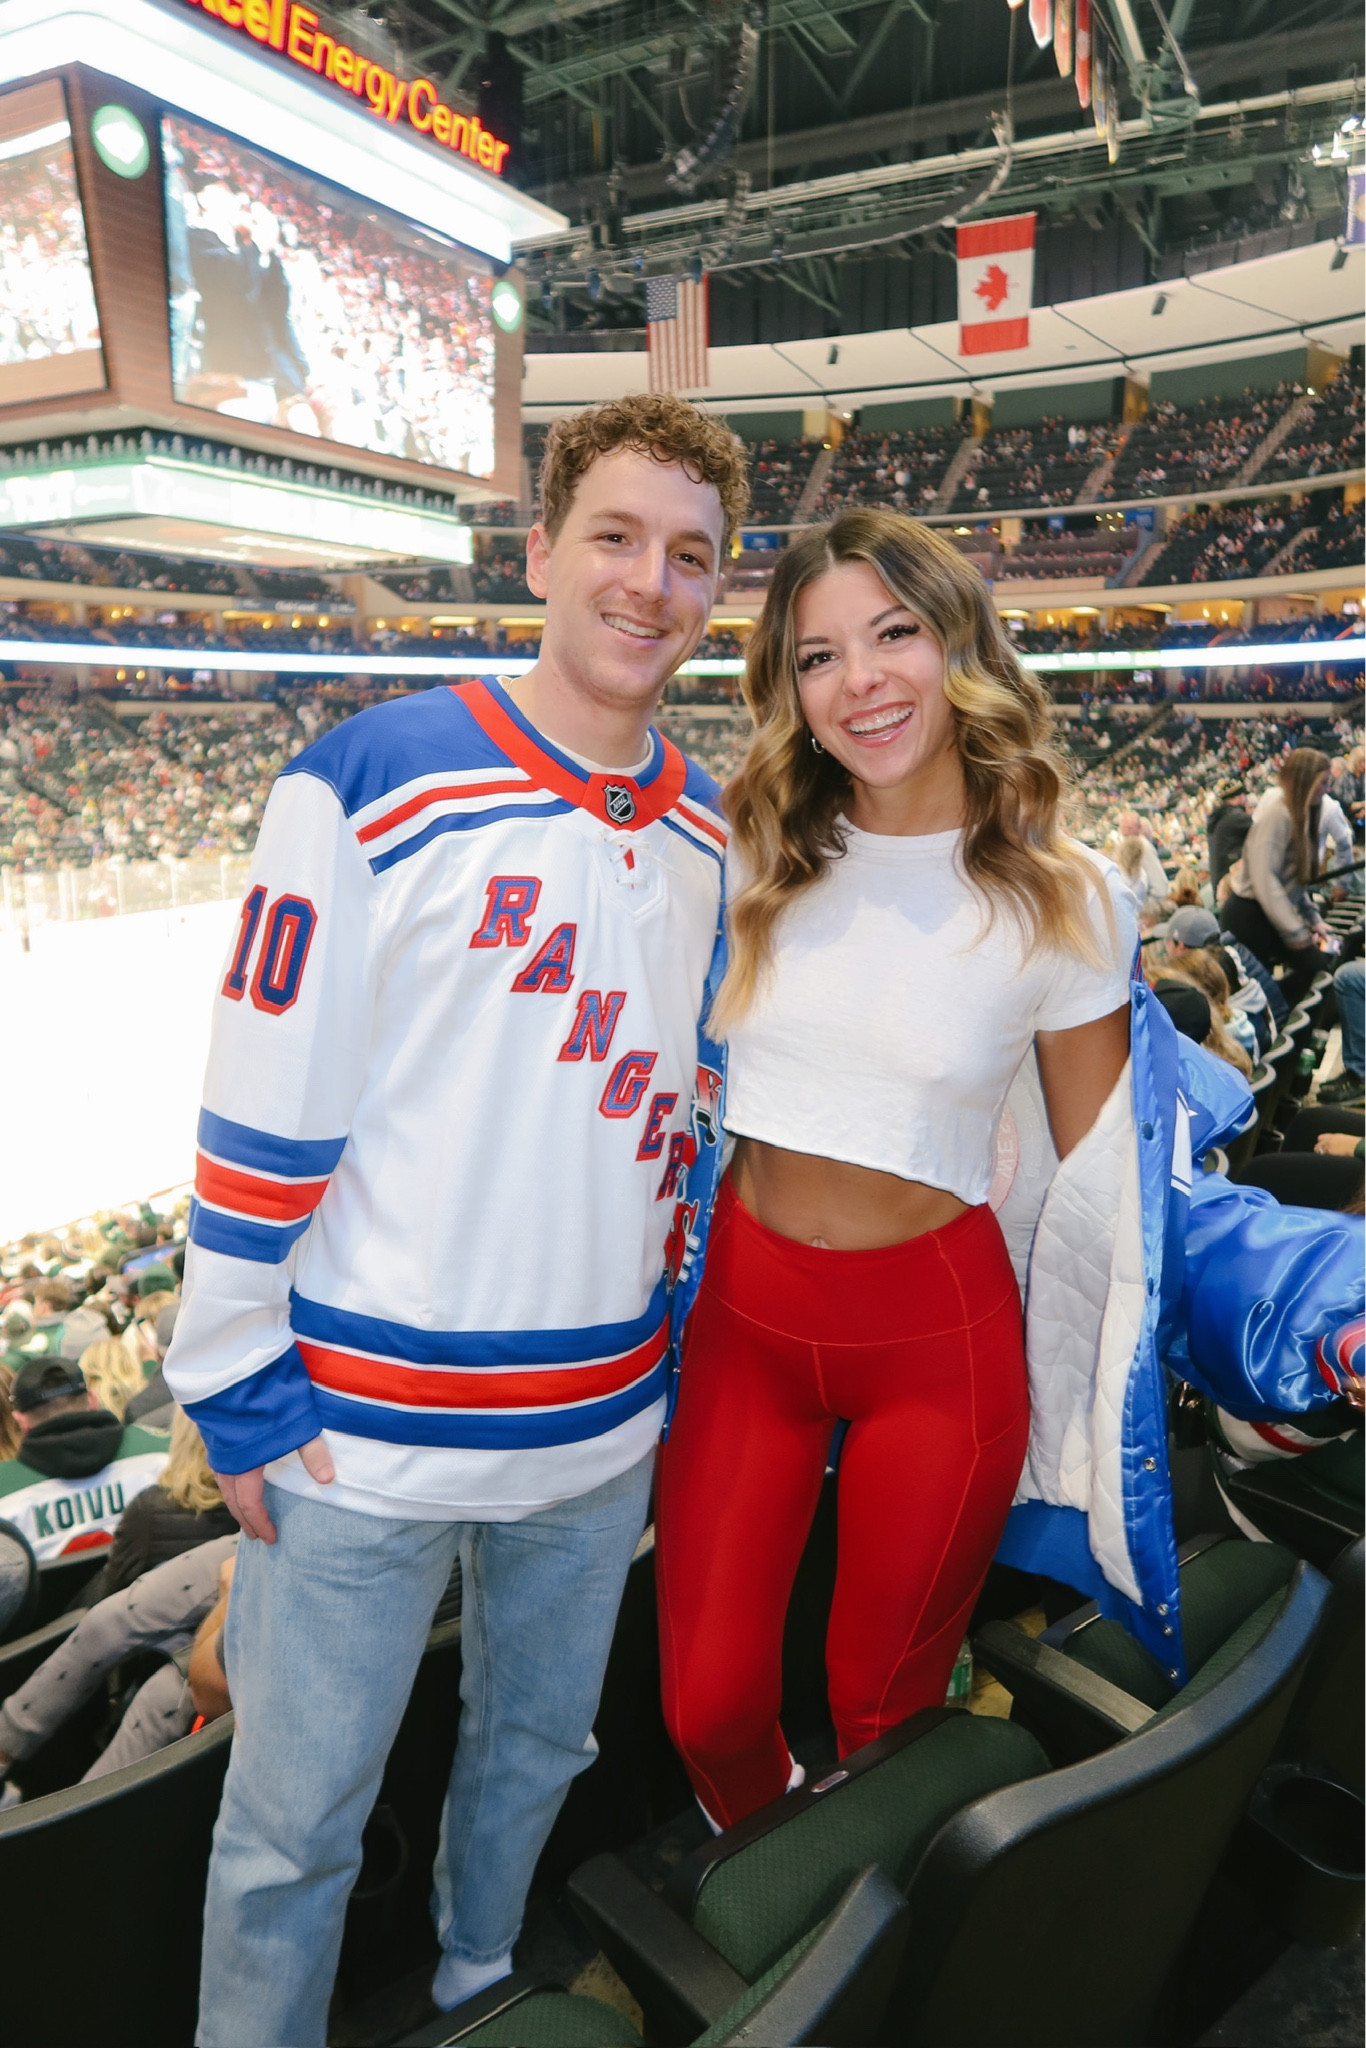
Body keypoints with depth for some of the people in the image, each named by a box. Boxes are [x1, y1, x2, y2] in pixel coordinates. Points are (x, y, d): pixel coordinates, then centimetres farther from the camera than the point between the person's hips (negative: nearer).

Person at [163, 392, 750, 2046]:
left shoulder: (708, 842, 4)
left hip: (604, 1429, 6)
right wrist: (236, 1388, -9)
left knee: (538, 1748, 26)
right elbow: (264, 1108, -12)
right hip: (360, 1427, -5)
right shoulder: (370, 784, -13)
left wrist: (665, 1339, 13)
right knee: (293, 1832, 12)